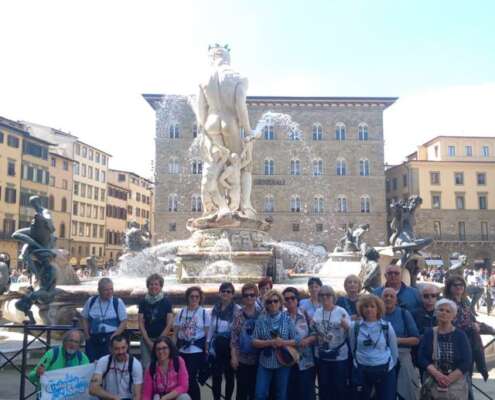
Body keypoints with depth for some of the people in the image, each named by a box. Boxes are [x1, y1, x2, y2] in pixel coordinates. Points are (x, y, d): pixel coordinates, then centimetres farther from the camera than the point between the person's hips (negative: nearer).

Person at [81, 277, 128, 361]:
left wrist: (115, 335, -11)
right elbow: (85, 319, 16)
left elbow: (124, 322, -1)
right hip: (93, 339, 3)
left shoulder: (118, 302, -1)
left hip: (110, 338, -2)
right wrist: (87, 335, 6)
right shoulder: (91, 301, 7)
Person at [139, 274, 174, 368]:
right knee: (146, 366, -3)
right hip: (146, 340, 2)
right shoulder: (143, 302, 6)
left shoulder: (166, 302, 0)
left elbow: (169, 324, -3)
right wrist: (149, 342, -5)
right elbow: (141, 324, 3)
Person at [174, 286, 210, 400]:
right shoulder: (181, 312, 5)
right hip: (182, 350, 4)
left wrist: (206, 351, -4)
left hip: (197, 351, -4)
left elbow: (208, 334, -1)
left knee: (191, 379, -6)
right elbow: (176, 333, 9)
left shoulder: (204, 313, -3)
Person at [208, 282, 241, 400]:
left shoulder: (237, 309, -11)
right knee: (216, 375, 8)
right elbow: (211, 328, 10)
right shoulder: (215, 308, 5)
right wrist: (209, 344, 7)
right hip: (217, 345, 4)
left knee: (229, 375, 11)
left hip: (230, 345, -3)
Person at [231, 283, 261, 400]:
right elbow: (233, 337, -4)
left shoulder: (261, 314, 1)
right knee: (242, 389, 3)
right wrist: (233, 356, -10)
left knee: (255, 389, 9)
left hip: (257, 358, 1)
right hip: (242, 358, -1)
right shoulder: (238, 314, -2)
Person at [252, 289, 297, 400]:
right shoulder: (261, 319, -2)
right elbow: (255, 342, -4)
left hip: (283, 362, 0)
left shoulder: (287, 319, -2)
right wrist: (270, 342, -19)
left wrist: (283, 342, -20)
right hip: (265, 362, 0)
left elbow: (296, 340, -2)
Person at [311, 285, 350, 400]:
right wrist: (312, 325, -5)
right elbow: (313, 332, 15)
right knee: (324, 386, 15)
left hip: (339, 356, -4)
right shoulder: (317, 312, 5)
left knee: (340, 386, 6)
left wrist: (345, 325, -28)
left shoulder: (341, 311, -8)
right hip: (321, 356, 4)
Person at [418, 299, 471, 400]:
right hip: (432, 384, 1)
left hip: (456, 384, 0)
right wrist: (437, 374, -18)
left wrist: (449, 379, -15)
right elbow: (422, 358, -2)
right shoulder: (429, 334, 3)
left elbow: (467, 362, -5)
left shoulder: (460, 335, 1)